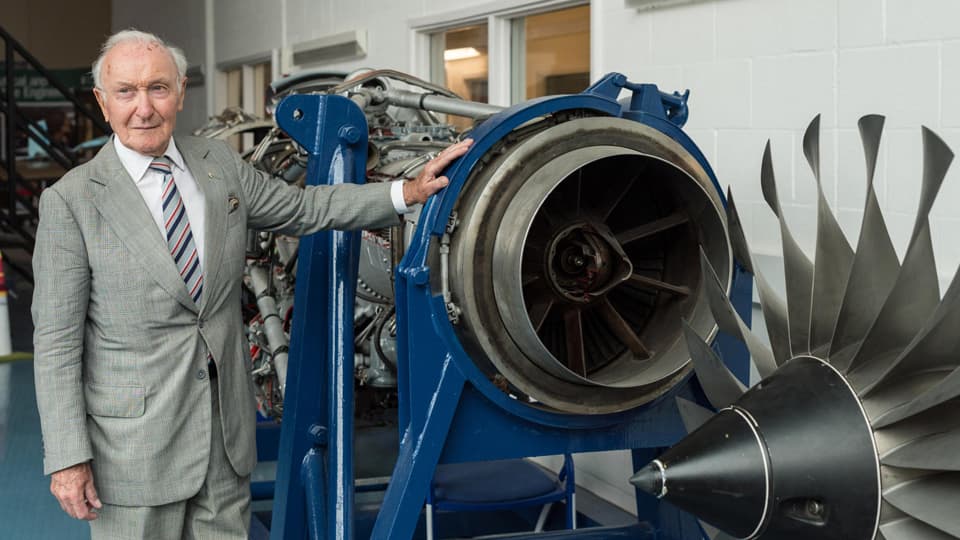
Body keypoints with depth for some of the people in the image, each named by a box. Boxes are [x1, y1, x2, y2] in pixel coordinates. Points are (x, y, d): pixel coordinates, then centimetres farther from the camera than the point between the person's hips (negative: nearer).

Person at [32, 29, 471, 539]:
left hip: (226, 425, 5)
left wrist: (407, 191, 12)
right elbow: (56, 340, -10)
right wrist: (67, 458, -12)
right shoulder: (69, 200, -10)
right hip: (134, 441, -4)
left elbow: (305, 208, 19)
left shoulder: (219, 164, 5)